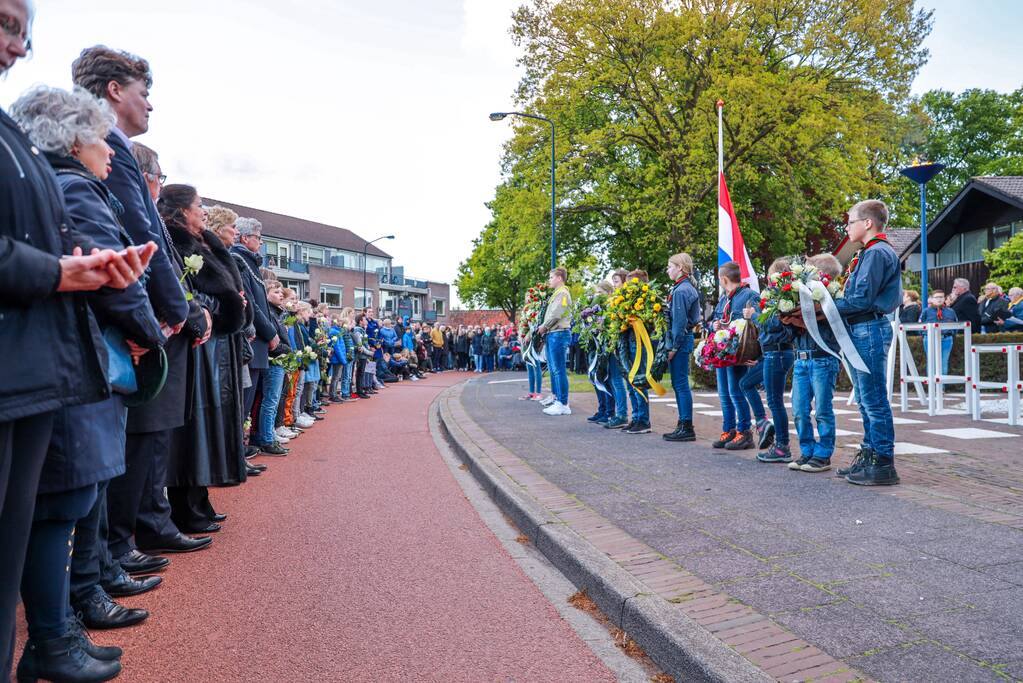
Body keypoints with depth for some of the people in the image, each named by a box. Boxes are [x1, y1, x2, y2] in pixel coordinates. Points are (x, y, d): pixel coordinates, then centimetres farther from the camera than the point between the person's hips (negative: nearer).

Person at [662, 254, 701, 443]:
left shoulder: (680, 290, -14)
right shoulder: (688, 288, 16)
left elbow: (680, 321, -19)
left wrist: (674, 346, -17)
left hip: (680, 341, -10)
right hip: (684, 338, 10)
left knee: (681, 384, -5)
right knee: (679, 384, 13)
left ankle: (687, 428, -1)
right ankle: (683, 425, 20)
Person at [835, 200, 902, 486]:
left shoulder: (877, 253, -12)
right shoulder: (869, 253, 19)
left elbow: (861, 300, -19)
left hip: (870, 330, -10)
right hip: (862, 332, 10)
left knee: (875, 401, -6)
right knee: (866, 401, 15)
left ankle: (883, 465, 1)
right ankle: (869, 456, 24)